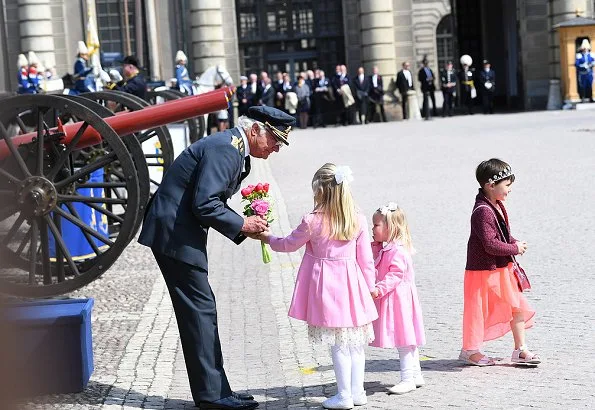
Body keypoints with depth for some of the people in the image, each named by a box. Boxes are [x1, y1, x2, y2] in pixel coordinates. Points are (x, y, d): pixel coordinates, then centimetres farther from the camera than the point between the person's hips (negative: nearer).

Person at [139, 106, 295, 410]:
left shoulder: (234, 149, 15)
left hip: (180, 232, 11)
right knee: (201, 310, -7)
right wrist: (241, 225, -14)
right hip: (174, 233, -11)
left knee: (200, 310, 12)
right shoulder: (225, 149, -18)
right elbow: (204, 204, -25)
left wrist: (247, 228, 6)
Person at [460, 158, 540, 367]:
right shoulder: (483, 211, -23)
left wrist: (515, 243, 2)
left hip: (501, 268, 10)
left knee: (518, 306, 10)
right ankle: (470, 350, 19)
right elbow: (490, 244, -27)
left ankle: (521, 349, 19)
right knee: (478, 310, 4)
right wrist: (515, 249, -16)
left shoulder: (497, 206, 9)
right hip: (483, 270, -10)